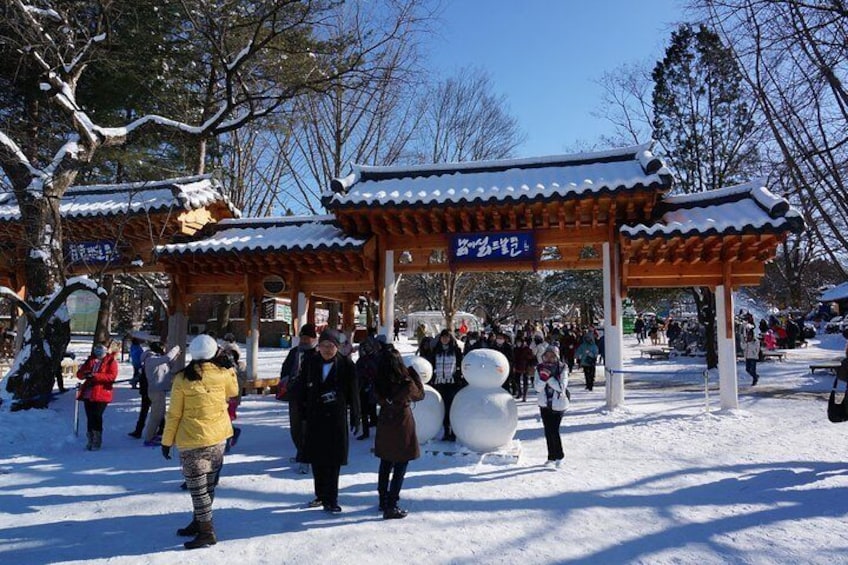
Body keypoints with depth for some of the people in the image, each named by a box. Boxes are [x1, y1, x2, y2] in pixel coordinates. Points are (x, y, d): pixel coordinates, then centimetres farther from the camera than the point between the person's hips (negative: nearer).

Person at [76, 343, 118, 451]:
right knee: (89, 417, 8)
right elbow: (79, 373, 16)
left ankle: (97, 441, 3)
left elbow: (112, 376, -13)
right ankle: (90, 440, 19)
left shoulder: (111, 361, 1)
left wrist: (95, 376, -21)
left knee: (96, 416, -6)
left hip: (101, 394, -5)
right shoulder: (90, 360, 17)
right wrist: (85, 374, -9)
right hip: (88, 393, 5)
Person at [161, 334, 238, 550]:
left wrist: (167, 441, 5)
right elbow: (233, 392, 16)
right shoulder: (223, 374, -6)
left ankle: (206, 532, 8)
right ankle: (199, 522, 32)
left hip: (192, 441, -4)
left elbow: (174, 414, -5)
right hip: (218, 437, 4)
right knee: (208, 485, 17)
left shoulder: (182, 379, -11)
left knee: (197, 488, 4)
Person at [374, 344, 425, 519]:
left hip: (384, 429, 5)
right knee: (400, 469, 6)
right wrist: (414, 374, 7)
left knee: (385, 465, 20)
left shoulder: (379, 384, -10)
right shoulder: (406, 384, -22)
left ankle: (383, 500, 34)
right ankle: (391, 507, 7)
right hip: (402, 429, -5)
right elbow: (420, 395, -3)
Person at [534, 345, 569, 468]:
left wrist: (549, 377, -27)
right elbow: (538, 388, -7)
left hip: (558, 405, -4)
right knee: (548, 431, 10)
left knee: (554, 431, -8)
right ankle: (551, 457, 25)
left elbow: (561, 387, -19)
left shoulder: (562, 369, -11)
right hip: (544, 404, 4)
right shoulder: (540, 368, -2)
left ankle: (559, 456, 11)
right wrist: (543, 378, -24)